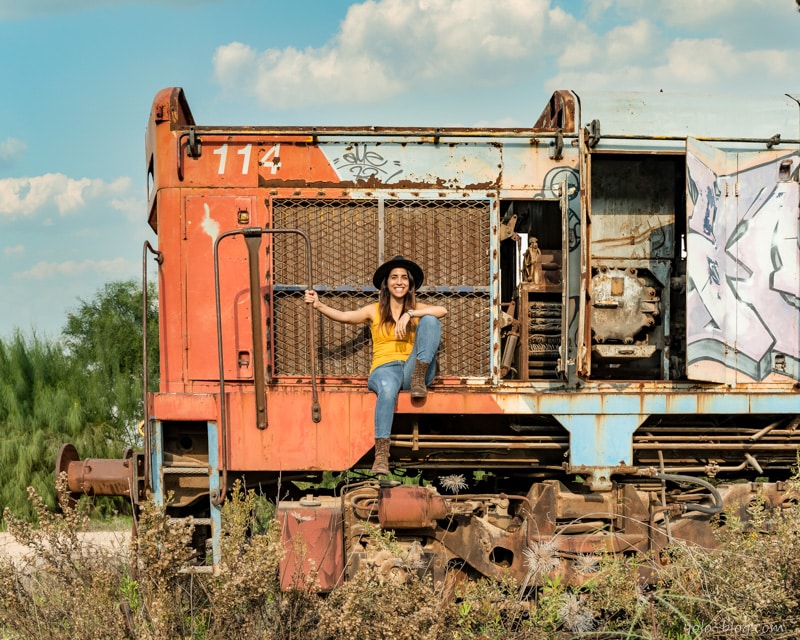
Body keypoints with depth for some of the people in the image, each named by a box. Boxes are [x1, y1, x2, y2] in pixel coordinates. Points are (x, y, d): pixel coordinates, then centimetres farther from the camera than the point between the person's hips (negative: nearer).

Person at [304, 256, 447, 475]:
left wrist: (409, 314, -18)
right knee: (388, 388, -41)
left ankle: (418, 379, -23)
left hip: (412, 368, 2)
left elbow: (442, 311, -5)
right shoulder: (375, 311, 13)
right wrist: (319, 305, -20)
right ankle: (381, 454, -47)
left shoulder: (417, 309, 15)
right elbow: (344, 316, -3)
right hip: (384, 369, -2)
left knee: (430, 321, -17)